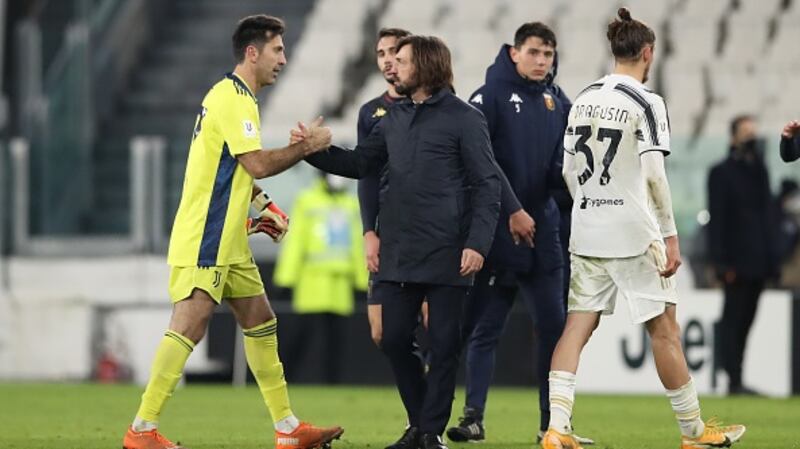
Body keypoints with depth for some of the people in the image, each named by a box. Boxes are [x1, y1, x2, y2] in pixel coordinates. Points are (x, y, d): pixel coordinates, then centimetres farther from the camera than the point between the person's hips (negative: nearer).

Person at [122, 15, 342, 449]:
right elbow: (257, 164, -22)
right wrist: (307, 146, -10)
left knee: (261, 323, 12)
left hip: (228, 242, 11)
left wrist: (260, 203, 15)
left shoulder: (235, 97, 18)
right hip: (204, 240, -11)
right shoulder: (232, 98, -15)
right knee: (189, 326, -15)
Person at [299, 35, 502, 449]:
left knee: (443, 345, 0)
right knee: (394, 340, 6)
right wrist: (315, 151, 6)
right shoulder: (394, 118, 13)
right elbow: (360, 163, 20)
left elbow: (487, 185, -8)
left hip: (447, 255, -6)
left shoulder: (464, 119, -5)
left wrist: (477, 243, -16)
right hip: (399, 254, 6)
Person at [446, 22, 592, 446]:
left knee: (553, 325, 2)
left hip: (542, 230, 5)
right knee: (485, 327, 0)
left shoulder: (558, 103, 11)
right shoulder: (490, 96, -5)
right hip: (496, 231, -5)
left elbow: (562, 167, 11)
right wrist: (511, 210, -17)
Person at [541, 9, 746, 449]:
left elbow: (569, 170, 12)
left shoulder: (584, 99, 8)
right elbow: (654, 175, -16)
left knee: (577, 327, 4)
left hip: (587, 233, 6)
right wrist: (670, 236, -12)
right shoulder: (645, 102, -11)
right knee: (665, 330, 4)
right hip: (634, 233, -6)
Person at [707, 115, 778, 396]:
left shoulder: (760, 171, 17)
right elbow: (717, 218, -9)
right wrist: (721, 261, -15)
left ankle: (736, 381, 11)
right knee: (734, 319, -6)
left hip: (758, 262, 7)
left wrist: (773, 258, 13)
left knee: (745, 320, 8)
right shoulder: (722, 173, -3)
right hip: (737, 262, -7)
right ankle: (734, 381, -7)